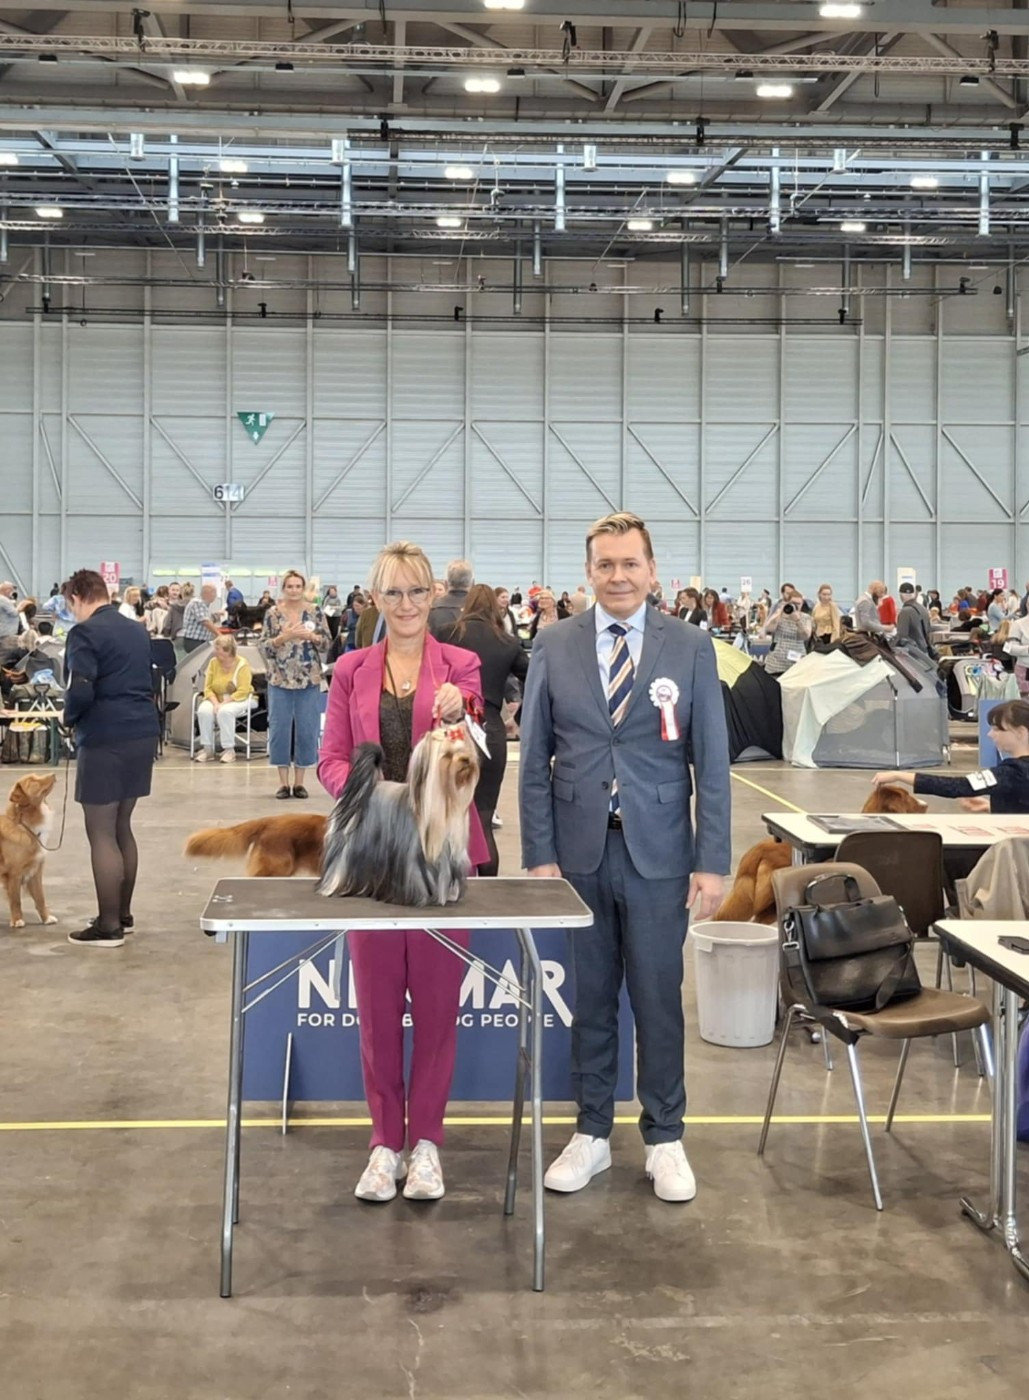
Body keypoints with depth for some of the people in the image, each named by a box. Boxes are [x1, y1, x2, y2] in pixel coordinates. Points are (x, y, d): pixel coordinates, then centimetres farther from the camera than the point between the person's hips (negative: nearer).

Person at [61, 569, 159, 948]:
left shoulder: (85, 633, -11)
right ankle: (122, 913, 25)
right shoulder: (137, 630, 14)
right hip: (142, 732, 8)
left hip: (105, 739, -8)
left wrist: (69, 717, -3)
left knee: (101, 834, -1)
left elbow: (81, 691, -21)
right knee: (121, 827, 17)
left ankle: (109, 926, 3)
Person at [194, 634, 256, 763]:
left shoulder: (242, 664, -12)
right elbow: (208, 688, 0)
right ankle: (207, 748, -17)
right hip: (217, 699, 4)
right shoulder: (213, 663, 1)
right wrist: (215, 703, -18)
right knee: (204, 711, -28)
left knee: (225, 711, -36)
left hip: (239, 699, -4)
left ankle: (229, 749, -24)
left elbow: (242, 691, -19)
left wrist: (224, 703, -26)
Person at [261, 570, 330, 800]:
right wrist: (283, 637, -16)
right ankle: (283, 782, 10)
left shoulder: (314, 612, 3)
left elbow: (327, 643, 3)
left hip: (309, 679, 0)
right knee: (280, 728, 1)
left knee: (307, 729, 2)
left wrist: (310, 636, -15)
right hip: (280, 679, 0)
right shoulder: (272, 613, 2)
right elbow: (264, 648, 0)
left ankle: (299, 781, 12)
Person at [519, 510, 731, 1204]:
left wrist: (712, 862, -5)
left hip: (658, 855, -1)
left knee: (659, 1001, 6)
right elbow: (535, 760, 3)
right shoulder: (555, 646, 2)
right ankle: (593, 1133, 24)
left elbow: (712, 763, -1)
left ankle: (665, 1139, 21)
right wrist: (540, 854, -2)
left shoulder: (692, 647, 0)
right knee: (589, 1000, 10)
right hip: (578, 853, 1)